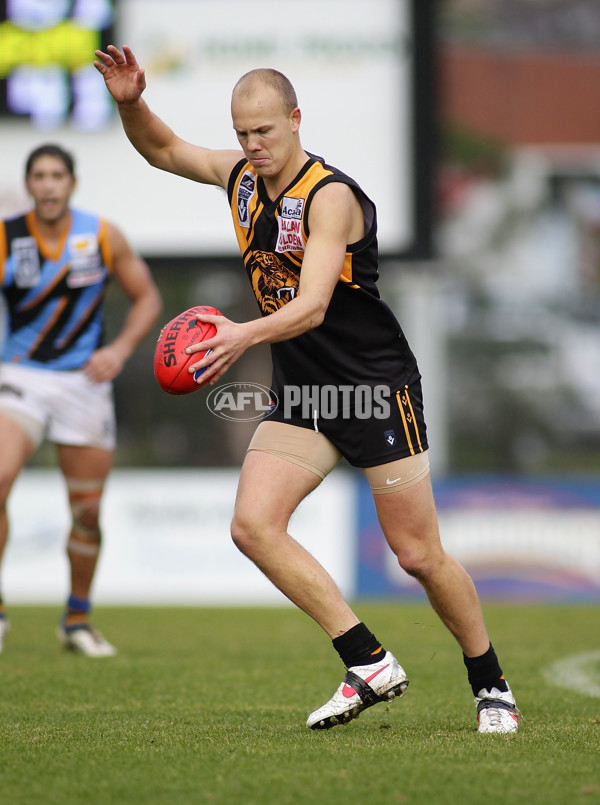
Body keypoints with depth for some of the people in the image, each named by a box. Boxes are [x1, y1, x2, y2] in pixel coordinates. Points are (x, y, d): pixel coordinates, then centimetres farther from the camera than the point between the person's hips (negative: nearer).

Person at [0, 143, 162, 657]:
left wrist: (121, 349, -8)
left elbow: (147, 297, 7)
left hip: (84, 383, 2)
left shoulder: (103, 237, -1)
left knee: (88, 511, 4)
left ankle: (78, 619, 24)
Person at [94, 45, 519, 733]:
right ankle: (369, 665, -9)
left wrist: (246, 335, -48)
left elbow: (313, 307, -30)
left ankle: (491, 688, 18)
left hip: (378, 388, -6)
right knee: (252, 526, -15)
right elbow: (163, 149, 19)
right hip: (300, 396, 6)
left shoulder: (331, 195, -19)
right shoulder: (241, 176, 3)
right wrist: (130, 102, -2)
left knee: (420, 556, -3)